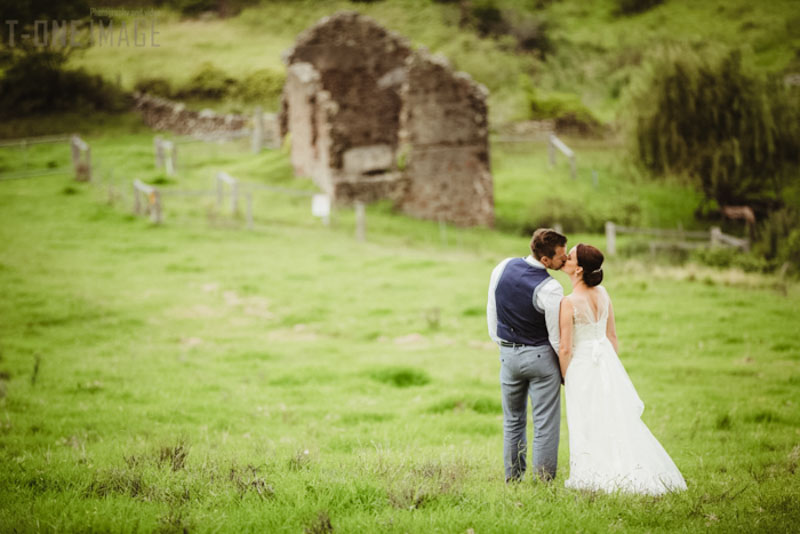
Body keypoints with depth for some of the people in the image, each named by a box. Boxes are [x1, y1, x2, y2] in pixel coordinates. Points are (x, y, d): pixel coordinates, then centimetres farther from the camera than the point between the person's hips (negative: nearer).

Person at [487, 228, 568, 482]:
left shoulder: (503, 268, -5)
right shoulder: (550, 290, -23)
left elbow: (491, 311, 6)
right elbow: (557, 337, -15)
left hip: (507, 354, 6)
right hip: (540, 356, -6)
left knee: (513, 420, 19)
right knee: (545, 424, 2)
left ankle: (512, 480, 23)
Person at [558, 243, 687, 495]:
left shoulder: (569, 303, -20)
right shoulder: (603, 293, 0)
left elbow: (565, 348, -16)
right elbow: (612, 336, 8)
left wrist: (565, 378, -1)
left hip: (582, 367, -6)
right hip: (607, 361, 6)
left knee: (589, 426, 4)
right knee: (619, 421, 13)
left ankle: (598, 477, 9)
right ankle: (637, 472, 16)